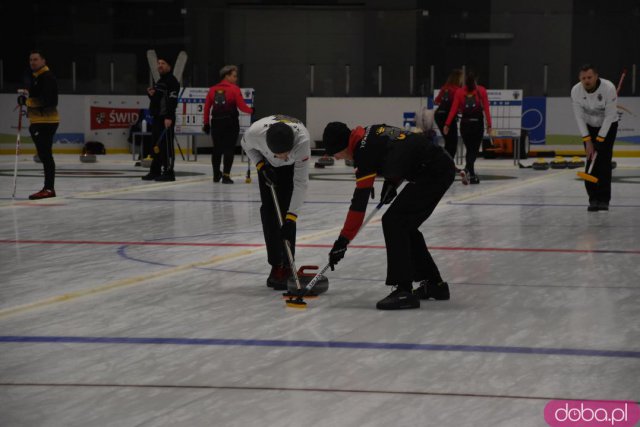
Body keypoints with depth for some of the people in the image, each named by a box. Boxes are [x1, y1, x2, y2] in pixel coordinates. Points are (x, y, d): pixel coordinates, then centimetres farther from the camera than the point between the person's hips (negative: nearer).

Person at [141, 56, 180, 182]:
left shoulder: (172, 81, -10)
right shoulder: (159, 81, 21)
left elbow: (172, 100, -19)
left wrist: (169, 117, -26)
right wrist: (151, 94, 6)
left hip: (166, 119, -10)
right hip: (156, 117, 10)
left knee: (167, 145, -9)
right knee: (156, 145, 12)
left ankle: (168, 172, -7)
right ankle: (155, 171, 19)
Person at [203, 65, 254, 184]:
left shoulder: (213, 89, 6)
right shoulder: (234, 89, -8)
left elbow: (207, 107, 6)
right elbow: (241, 106, -11)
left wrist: (206, 123, 12)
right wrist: (251, 111, 7)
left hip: (216, 122, 5)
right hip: (230, 123, -5)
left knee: (217, 149, 15)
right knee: (229, 149, 0)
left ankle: (216, 175, 26)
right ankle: (226, 175, -5)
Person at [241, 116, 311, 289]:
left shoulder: (302, 139, -44)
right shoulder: (255, 132, -40)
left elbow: (300, 182, -38)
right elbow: (246, 145, -11)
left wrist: (291, 218, -40)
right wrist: (261, 166, -22)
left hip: (293, 166, -2)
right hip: (268, 164, 2)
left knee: (285, 211, -13)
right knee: (268, 210, -6)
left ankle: (286, 267, -8)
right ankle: (276, 266, 1)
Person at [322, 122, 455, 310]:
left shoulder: (365, 152, -18)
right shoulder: (370, 133, 8)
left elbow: (359, 201, -19)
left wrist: (343, 240, -16)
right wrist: (391, 183, 23)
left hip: (433, 173, -10)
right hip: (442, 166, 10)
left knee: (393, 222, -12)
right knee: (405, 226, 16)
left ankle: (404, 290, -14)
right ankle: (434, 284, 25)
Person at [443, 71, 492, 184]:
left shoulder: (459, 92, 2)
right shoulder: (481, 91, 0)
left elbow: (453, 109, -4)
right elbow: (486, 109, -5)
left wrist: (447, 124, -4)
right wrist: (489, 125, -4)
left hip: (465, 123, 2)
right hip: (478, 123, -2)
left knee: (470, 149, 13)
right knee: (474, 149, 2)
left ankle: (471, 174, 3)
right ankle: (468, 169, -23)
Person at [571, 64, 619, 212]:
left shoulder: (609, 88, -32)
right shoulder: (576, 91, -22)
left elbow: (609, 116, -26)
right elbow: (579, 117, -15)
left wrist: (599, 140, -25)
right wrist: (587, 141, -19)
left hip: (608, 126, -2)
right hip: (589, 126, 2)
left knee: (604, 161, -12)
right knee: (591, 161, -7)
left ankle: (604, 200, -6)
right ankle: (593, 199, -1)